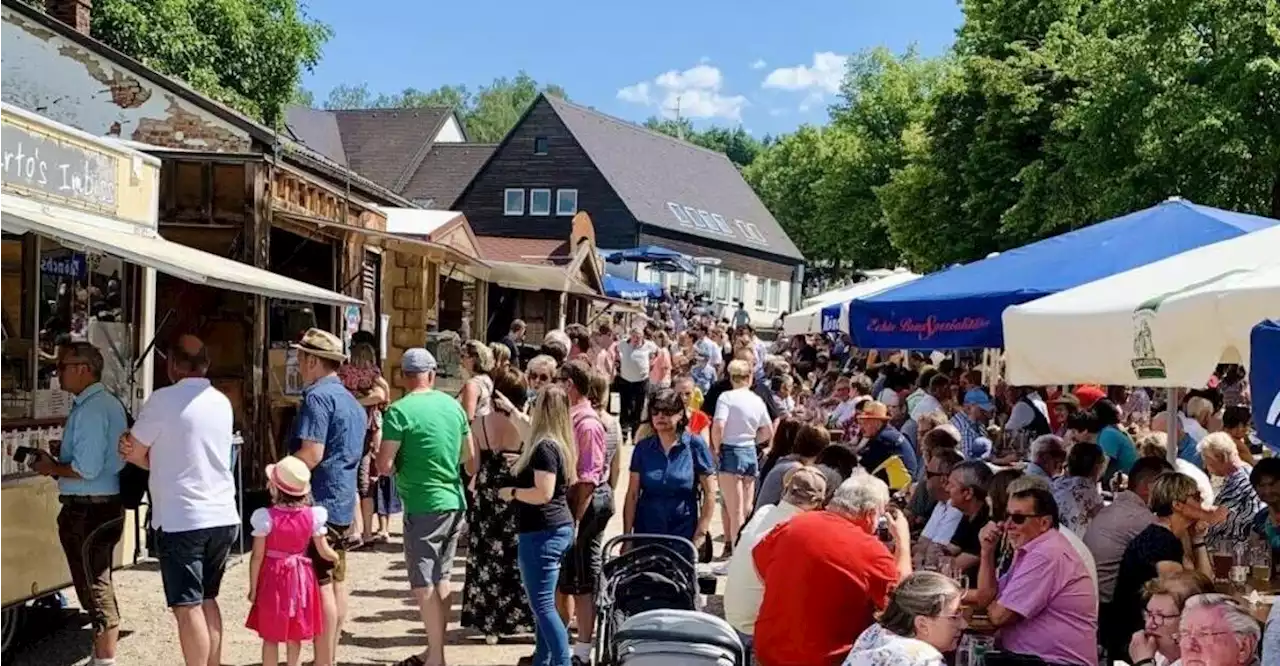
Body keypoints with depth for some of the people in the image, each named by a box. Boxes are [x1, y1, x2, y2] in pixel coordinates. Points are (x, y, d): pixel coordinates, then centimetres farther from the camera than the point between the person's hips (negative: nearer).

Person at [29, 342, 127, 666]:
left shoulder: (90, 409, -19)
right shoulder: (110, 402, 11)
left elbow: (86, 469, -23)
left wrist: (51, 468, -8)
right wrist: (64, 452, 12)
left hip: (88, 509, -10)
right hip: (107, 504, 10)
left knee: (94, 588, 0)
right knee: (100, 585, 19)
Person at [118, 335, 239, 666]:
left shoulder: (164, 400, -11)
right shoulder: (222, 402, 10)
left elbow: (135, 455, -3)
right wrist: (154, 453, 2)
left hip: (180, 520, -7)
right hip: (223, 517, 7)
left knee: (188, 608, -3)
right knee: (207, 599, 17)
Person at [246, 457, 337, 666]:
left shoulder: (266, 517, -15)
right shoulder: (312, 515, -8)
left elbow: (258, 556, -11)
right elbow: (324, 552, -1)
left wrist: (253, 587, -1)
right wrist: (336, 557, 21)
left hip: (273, 579, -2)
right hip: (301, 579, 2)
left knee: (270, 637, 9)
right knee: (294, 638, 13)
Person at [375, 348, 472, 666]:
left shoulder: (399, 411, -13)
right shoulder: (453, 405, 5)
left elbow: (384, 466, -14)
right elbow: (472, 459, 13)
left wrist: (401, 466, 7)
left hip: (423, 506, -6)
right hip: (455, 503, 6)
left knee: (424, 583, 1)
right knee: (441, 579, 16)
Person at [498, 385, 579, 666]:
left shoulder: (545, 447, -19)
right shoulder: (560, 444, 10)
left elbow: (543, 493, -27)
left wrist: (511, 492, -11)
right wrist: (523, 465, 32)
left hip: (541, 534, -10)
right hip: (560, 529, 10)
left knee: (542, 605, -7)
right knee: (543, 603, 18)